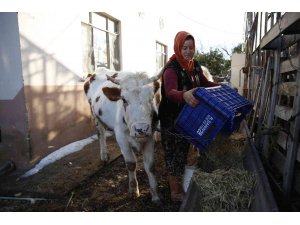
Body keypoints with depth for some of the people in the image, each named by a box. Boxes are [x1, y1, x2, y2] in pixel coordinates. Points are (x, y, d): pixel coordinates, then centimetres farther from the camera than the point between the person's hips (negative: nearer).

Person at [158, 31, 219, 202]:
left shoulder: (195, 66, 3)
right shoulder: (172, 69, -22)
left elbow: (205, 83, 17)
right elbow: (170, 92, -40)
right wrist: (184, 95, -60)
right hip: (172, 120, -8)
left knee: (183, 153, 21)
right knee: (174, 154, 5)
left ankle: (180, 186, 43)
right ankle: (175, 192, 24)